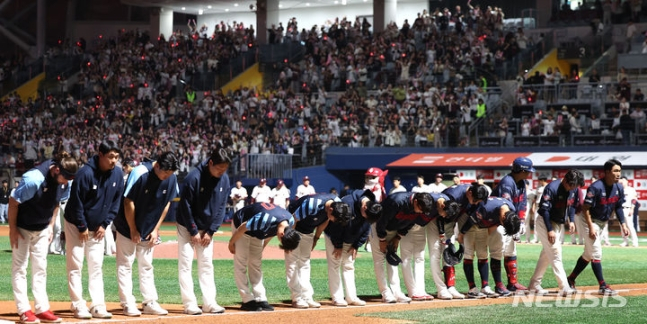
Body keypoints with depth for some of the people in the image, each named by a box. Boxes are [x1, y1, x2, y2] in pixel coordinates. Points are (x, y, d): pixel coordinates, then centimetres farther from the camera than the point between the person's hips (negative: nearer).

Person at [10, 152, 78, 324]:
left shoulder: (64, 182, -12)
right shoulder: (33, 179, -32)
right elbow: (13, 201, -21)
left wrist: (50, 226, 6)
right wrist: (12, 229, -16)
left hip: (42, 230, 6)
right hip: (22, 228, -6)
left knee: (40, 268, 8)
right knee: (19, 267, -2)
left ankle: (42, 309, 11)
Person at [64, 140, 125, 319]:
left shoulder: (118, 174, -8)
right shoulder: (86, 173, -25)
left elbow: (116, 201, 2)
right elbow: (76, 202, -20)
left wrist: (105, 224, -2)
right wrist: (82, 227, -15)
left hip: (98, 227, 5)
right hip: (76, 225, -5)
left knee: (97, 266, 5)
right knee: (75, 266, -3)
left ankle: (98, 307, 5)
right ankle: (78, 306, -1)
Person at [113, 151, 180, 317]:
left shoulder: (171, 178, -11)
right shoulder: (140, 173, -26)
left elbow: (166, 204, 1)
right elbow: (128, 202, -19)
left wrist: (156, 229, -1)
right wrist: (133, 230, -13)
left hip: (150, 230, 5)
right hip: (128, 228, -5)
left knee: (146, 266, 10)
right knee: (125, 264, -2)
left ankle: (149, 303, 12)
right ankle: (128, 304, 0)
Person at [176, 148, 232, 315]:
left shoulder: (224, 179, -9)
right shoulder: (193, 177, -25)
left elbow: (221, 206, -2)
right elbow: (185, 206, -19)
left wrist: (210, 231, -6)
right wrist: (193, 232, -16)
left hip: (207, 228, 5)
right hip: (187, 226, -5)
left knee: (207, 264, 6)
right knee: (185, 264, -6)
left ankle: (209, 302, 7)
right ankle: (189, 303, -6)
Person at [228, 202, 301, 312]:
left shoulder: (290, 220, -20)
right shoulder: (265, 220, -43)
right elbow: (242, 228, -28)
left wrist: (262, 247, 10)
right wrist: (231, 243, -14)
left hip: (257, 234, 7)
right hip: (241, 223, -7)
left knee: (255, 264, 6)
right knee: (241, 264, -8)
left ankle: (261, 299, 5)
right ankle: (247, 301, -9)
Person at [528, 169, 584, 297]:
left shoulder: (574, 190, -4)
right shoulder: (552, 188, -25)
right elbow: (544, 210, -24)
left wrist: (571, 220, -4)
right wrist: (550, 230, -26)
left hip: (560, 224, 8)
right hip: (546, 224, -8)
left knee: (546, 255, 13)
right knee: (555, 254, -13)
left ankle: (534, 285, 22)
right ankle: (564, 288, -19)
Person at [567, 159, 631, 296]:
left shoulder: (619, 188, -4)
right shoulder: (596, 187, -26)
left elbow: (618, 207, 7)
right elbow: (586, 208, -23)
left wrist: (623, 225, -3)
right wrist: (591, 227, -28)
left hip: (602, 223, 8)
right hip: (589, 221, -8)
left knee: (589, 254, 15)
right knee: (596, 253, -10)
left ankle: (571, 279, 27)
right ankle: (603, 286, -8)